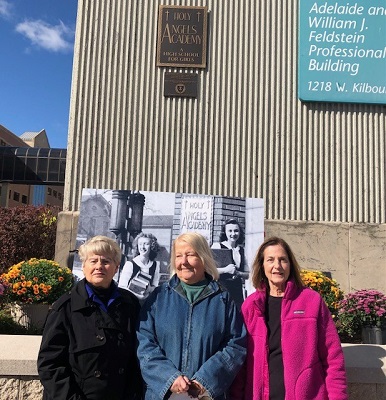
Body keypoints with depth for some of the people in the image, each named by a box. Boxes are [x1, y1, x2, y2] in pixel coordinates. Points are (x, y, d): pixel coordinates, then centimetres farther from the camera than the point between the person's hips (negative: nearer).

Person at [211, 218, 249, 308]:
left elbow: (247, 274, 15)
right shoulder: (217, 246, -2)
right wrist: (225, 270, -22)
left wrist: (238, 273, -5)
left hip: (237, 291, 5)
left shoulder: (241, 249, 12)